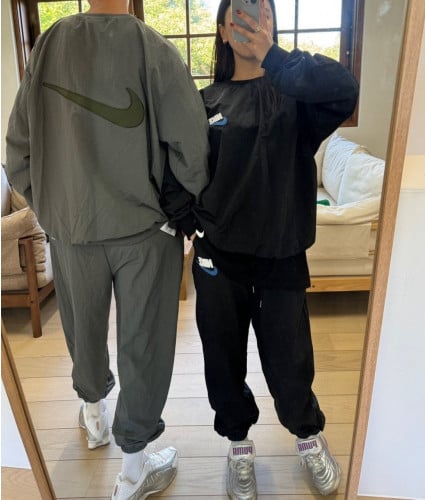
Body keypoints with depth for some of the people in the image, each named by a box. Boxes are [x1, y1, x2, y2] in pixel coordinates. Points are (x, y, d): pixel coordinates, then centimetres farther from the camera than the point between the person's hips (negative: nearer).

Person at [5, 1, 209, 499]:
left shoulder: (47, 45, -1)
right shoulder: (152, 48, -12)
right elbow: (192, 148, -16)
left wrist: (48, 205, 14)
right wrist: (191, 206, 1)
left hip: (69, 226, 4)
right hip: (144, 228, -3)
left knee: (84, 329, 23)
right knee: (142, 343, 10)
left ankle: (94, 415, 51)